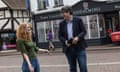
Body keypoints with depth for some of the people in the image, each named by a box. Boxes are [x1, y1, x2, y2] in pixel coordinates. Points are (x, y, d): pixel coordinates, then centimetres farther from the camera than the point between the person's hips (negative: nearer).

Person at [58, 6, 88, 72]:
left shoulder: (78, 20, -1)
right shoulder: (62, 23, 6)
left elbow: (84, 31, 0)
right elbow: (60, 36, 8)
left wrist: (78, 37, -18)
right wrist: (65, 41, -11)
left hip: (80, 47, -2)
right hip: (69, 48, 3)